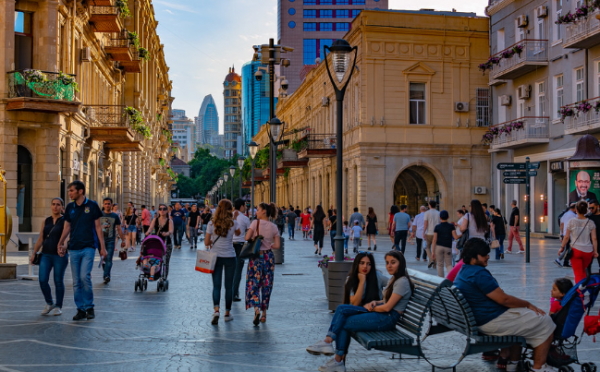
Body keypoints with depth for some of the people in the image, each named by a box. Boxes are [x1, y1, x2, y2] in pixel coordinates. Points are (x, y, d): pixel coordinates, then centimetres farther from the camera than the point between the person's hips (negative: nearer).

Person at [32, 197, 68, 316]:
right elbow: (40, 239, 16)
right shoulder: (46, 221, 13)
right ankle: (49, 304, 17)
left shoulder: (65, 220, -3)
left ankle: (58, 306, 15)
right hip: (46, 254, 4)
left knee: (58, 281, 1)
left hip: (59, 255, -4)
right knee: (42, 280, -3)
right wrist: (34, 253, 11)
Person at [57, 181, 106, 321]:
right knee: (76, 281, 4)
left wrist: (102, 247, -1)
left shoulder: (92, 205, -1)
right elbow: (67, 227, 14)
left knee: (85, 277, -15)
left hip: (88, 247, -4)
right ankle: (81, 309, 14)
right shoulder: (70, 207, 9)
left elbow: (98, 227, 2)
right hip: (74, 248, 4)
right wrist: (60, 243, 0)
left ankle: (89, 307, 2)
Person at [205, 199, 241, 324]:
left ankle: (216, 310, -15)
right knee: (229, 286, 10)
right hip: (230, 257, 0)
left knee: (216, 285, 4)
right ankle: (227, 313, 16)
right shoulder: (233, 223, -7)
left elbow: (206, 243, -4)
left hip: (216, 257, 1)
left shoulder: (212, 223, -6)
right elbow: (238, 233, 16)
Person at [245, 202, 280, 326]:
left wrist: (255, 240, 7)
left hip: (256, 256, -3)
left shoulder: (256, 223, -7)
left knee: (253, 283, 0)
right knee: (266, 285, 11)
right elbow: (277, 245, 0)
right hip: (268, 257, 3)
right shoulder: (274, 227, 3)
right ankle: (264, 314, 16)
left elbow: (247, 238, -13)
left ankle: (256, 309, -21)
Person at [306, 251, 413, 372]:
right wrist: (375, 303, 1)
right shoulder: (394, 279, 16)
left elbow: (388, 307, -18)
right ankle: (328, 341, -18)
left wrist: (371, 307, -4)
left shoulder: (402, 282, -14)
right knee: (342, 309, -8)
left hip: (388, 319, -9)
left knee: (344, 324, -10)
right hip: (381, 312, 9)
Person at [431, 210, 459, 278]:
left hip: (439, 247, -1)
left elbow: (434, 240, -2)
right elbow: (456, 237, -6)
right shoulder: (451, 226, 1)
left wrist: (433, 252, -1)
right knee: (449, 265, 8)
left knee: (440, 265, 8)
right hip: (448, 247, 1)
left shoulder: (437, 227, 1)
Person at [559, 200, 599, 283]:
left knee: (578, 273, 1)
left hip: (576, 250, -2)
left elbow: (567, 237, -2)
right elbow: (594, 238, -1)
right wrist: (595, 251, 6)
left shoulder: (572, 222, -5)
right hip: (588, 251, 2)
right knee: (583, 271, 22)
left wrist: (562, 247, 9)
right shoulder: (590, 223, -1)